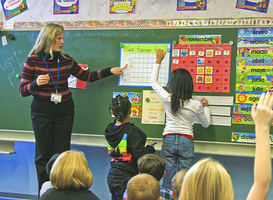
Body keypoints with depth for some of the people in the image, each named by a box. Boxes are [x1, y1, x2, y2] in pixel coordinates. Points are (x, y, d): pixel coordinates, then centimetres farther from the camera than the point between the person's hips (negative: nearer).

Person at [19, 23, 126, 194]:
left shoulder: (66, 60, 4)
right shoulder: (33, 61, -7)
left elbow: (87, 76, 13)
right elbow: (23, 91, -6)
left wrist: (110, 71, 8)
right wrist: (36, 83, -26)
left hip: (65, 112, 3)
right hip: (42, 112, -3)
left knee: (62, 153, 4)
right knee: (44, 154, 3)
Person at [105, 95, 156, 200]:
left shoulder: (109, 129, 2)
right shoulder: (132, 131, -17)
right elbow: (141, 156, -20)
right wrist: (150, 148, 1)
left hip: (112, 176, 7)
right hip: (126, 178, -7)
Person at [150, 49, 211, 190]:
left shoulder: (168, 99, -6)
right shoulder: (196, 105, -5)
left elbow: (153, 82, 12)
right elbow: (206, 123, 13)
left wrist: (158, 61, 20)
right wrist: (206, 107, 29)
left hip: (168, 141, 0)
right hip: (186, 142, 0)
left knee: (168, 179, 4)